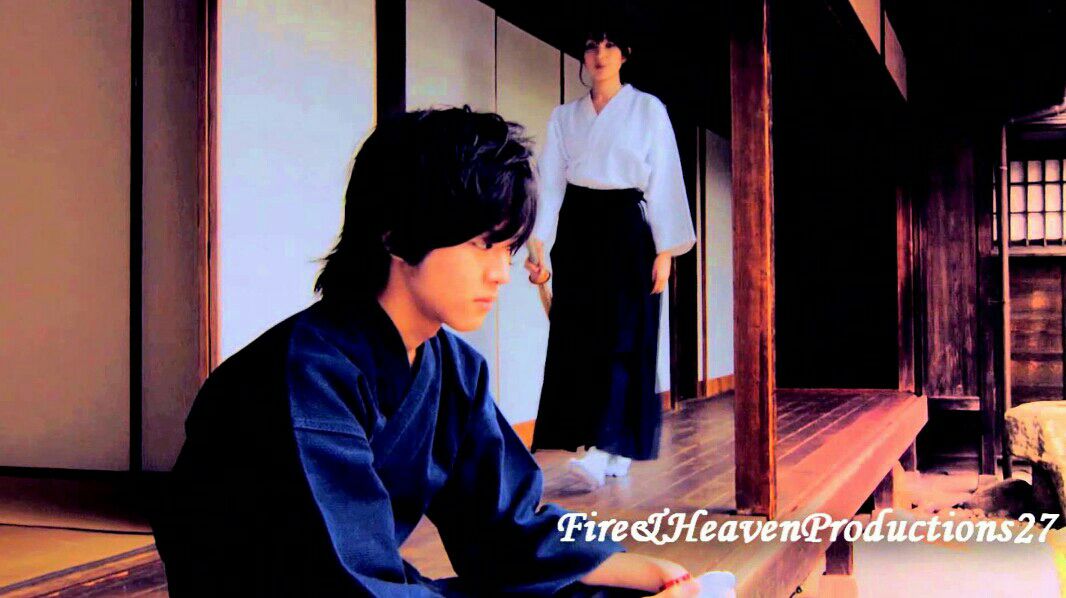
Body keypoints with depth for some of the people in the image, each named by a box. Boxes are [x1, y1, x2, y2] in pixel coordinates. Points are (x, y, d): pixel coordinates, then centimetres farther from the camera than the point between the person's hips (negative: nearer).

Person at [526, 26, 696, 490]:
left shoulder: (648, 109, 4)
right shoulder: (564, 116, 13)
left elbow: (664, 180, 0)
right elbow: (550, 183, 7)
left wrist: (665, 250, -7)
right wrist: (537, 243, -4)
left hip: (626, 230, -3)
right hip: (577, 231, 3)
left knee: (622, 339, -10)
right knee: (580, 341, 0)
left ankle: (604, 452, -16)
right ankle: (618, 454, 8)